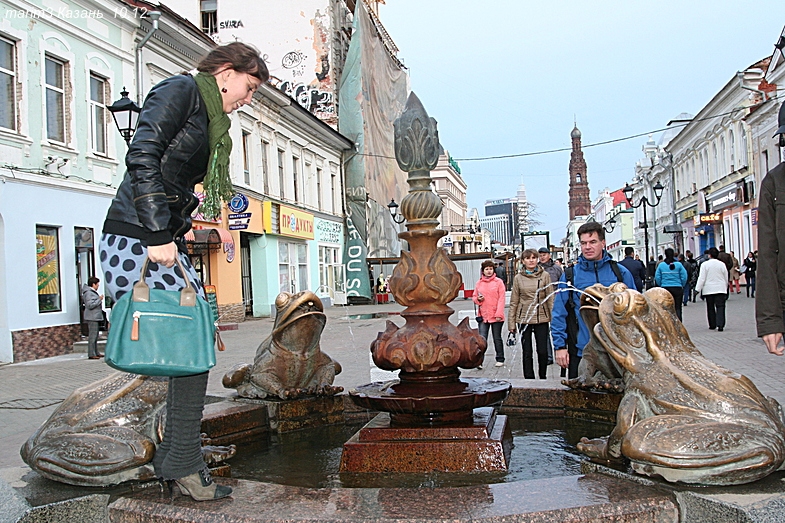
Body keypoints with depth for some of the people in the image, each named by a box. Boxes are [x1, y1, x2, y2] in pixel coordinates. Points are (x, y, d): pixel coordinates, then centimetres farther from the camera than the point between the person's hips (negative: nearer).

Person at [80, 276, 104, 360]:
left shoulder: (93, 292, 18)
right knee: (92, 336, -10)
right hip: (92, 318, -11)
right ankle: (91, 354, -9)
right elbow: (90, 305, -23)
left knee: (95, 336, 15)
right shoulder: (89, 293, -15)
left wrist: (100, 300, 21)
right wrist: (99, 299, -17)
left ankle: (96, 352, 22)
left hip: (96, 317, 11)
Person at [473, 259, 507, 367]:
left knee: (497, 338, 10)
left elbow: (501, 298, -5)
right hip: (483, 316, 2)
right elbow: (474, 297, 17)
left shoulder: (498, 282, -1)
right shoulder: (478, 283, 7)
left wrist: (499, 314, -12)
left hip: (496, 316, -2)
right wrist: (478, 299, -7)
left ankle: (500, 359, 22)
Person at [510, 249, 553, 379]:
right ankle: (529, 378, 14)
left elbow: (550, 298, 3)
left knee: (543, 351, 2)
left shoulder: (545, 275, 2)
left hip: (541, 318, 0)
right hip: (524, 318, 0)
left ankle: (543, 377, 20)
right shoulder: (518, 278, 3)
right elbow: (514, 302, 5)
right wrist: (511, 323, 3)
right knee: (527, 352, 5)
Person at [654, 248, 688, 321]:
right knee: (678, 308, 4)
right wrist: (681, 285, 10)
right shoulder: (679, 265, -5)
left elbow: (657, 278, -2)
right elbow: (684, 277, -5)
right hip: (677, 288, -1)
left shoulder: (661, 265, -3)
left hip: (665, 288, 1)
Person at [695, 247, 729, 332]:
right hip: (720, 289, 1)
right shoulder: (722, 264, 3)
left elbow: (701, 278, -9)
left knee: (710, 308, 10)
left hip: (709, 290, -1)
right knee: (720, 307, -3)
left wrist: (697, 289, -3)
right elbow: (726, 278, 12)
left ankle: (712, 325, 17)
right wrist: (725, 288, 25)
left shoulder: (705, 264, -6)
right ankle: (720, 325, -16)